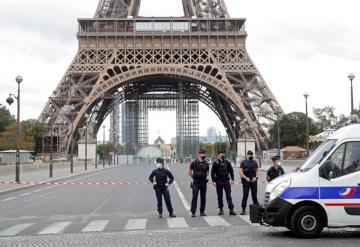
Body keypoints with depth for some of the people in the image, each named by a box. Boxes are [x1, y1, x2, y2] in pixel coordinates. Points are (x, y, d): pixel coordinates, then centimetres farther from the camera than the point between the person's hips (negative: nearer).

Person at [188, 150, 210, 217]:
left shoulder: (206, 164, 6)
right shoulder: (194, 163, -3)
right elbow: (189, 172, 4)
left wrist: (204, 177, 7)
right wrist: (194, 177, 3)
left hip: (203, 182, 3)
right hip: (196, 183, -3)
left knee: (203, 198, 7)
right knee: (194, 197, -5)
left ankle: (202, 212, 16)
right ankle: (193, 212, -2)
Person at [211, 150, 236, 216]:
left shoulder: (227, 162, 5)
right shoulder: (215, 163, -2)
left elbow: (231, 171, 10)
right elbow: (213, 173, -2)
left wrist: (232, 179, 3)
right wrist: (213, 181, -10)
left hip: (226, 181, 1)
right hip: (219, 181, -1)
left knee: (229, 195, -3)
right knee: (220, 196, 6)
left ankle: (231, 209, -4)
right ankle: (221, 210, 16)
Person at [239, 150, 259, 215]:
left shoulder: (255, 162, 11)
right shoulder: (243, 162, 3)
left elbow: (257, 171, 11)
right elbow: (241, 172, -2)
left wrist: (255, 177, -7)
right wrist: (246, 178, -14)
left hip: (254, 181, 2)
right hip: (246, 181, -2)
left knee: (254, 195, 6)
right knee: (245, 195, -4)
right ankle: (243, 209, 0)